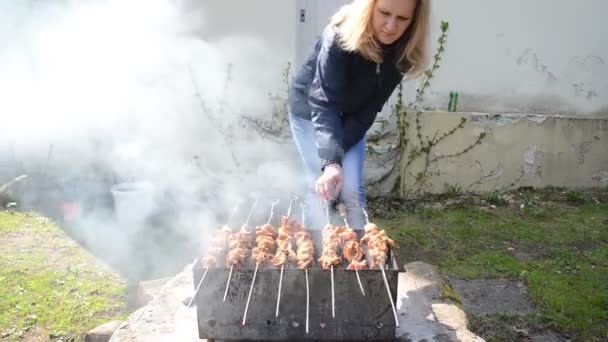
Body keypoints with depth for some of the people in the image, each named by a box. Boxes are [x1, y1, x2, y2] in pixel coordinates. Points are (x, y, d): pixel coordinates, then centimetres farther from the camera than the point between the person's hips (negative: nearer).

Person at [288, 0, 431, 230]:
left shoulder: (401, 53, -19)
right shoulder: (339, 38, -33)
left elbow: (370, 108, -16)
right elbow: (324, 105, -39)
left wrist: (339, 151, -23)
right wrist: (330, 161, -51)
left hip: (351, 118, 3)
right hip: (310, 111, -3)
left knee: (352, 190, -5)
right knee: (322, 188, -6)